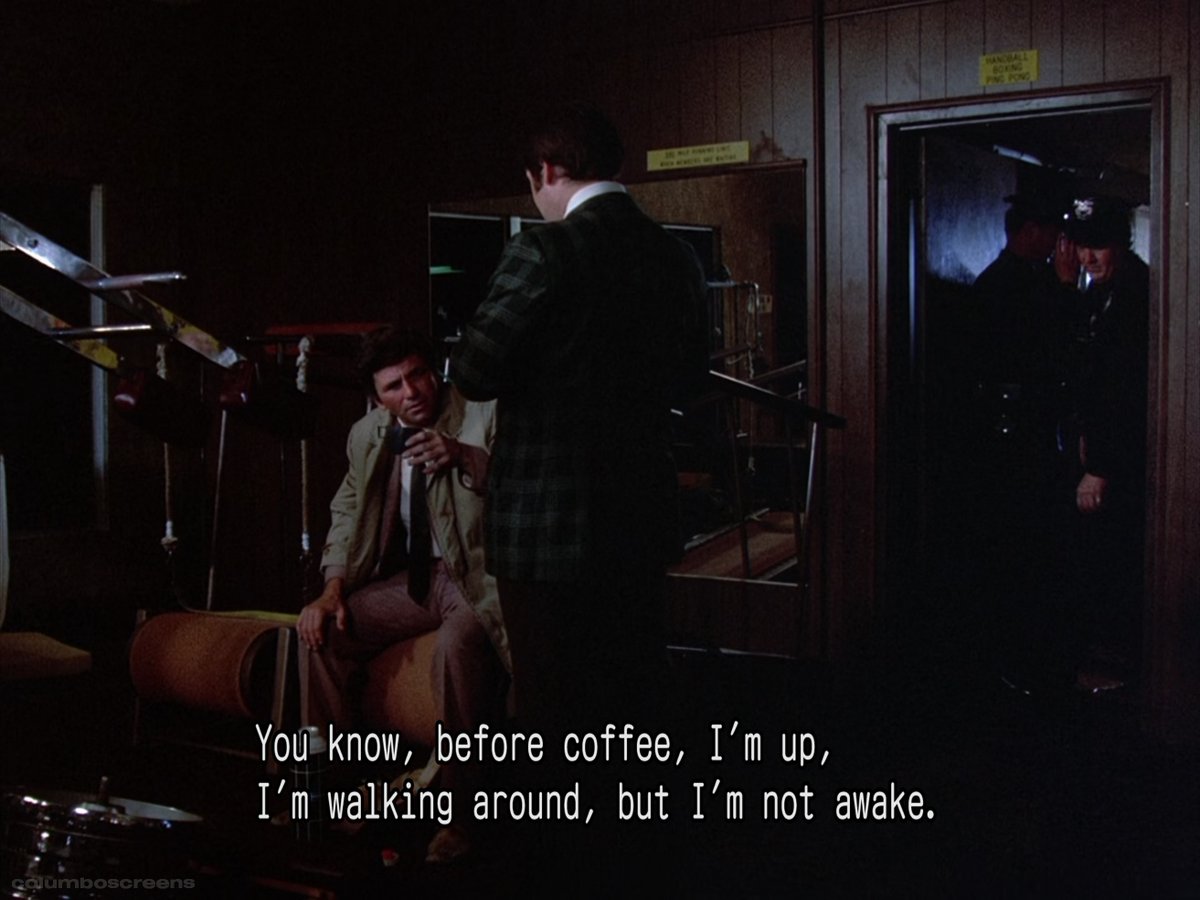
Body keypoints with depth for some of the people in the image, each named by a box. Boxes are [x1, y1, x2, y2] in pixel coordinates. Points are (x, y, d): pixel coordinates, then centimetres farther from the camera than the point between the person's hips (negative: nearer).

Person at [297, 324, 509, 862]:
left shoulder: (482, 415, -10)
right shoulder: (368, 436, 9)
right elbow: (346, 515, 18)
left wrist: (464, 458, -34)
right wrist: (333, 589, 3)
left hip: (480, 576, -6)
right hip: (414, 580, 7)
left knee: (458, 641, -37)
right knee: (320, 630, -9)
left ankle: (456, 799, -20)